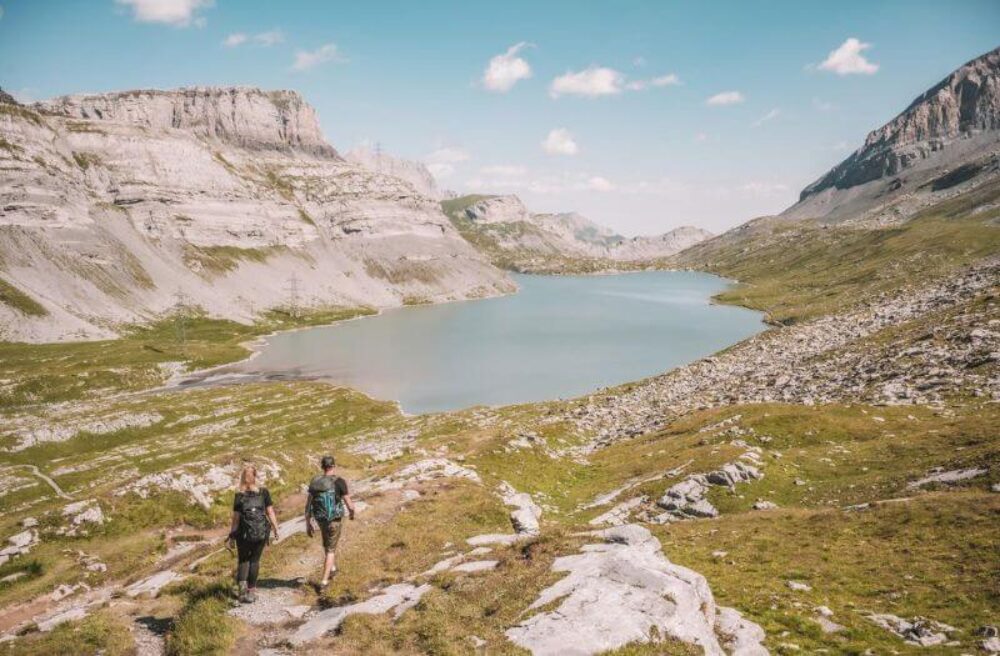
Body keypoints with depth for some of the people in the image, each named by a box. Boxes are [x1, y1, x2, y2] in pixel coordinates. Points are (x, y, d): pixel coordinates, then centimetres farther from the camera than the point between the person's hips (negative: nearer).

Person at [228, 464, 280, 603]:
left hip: (244, 533, -1)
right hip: (261, 532, 1)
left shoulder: (239, 495, -5)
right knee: (254, 560, 12)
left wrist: (232, 536, 2)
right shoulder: (264, 492, -3)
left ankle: (242, 585, -5)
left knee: (243, 559, 15)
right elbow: (270, 512, -2)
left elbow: (236, 517, -4)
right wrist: (275, 528, 7)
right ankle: (251, 590, 15)